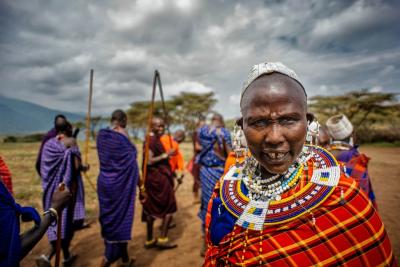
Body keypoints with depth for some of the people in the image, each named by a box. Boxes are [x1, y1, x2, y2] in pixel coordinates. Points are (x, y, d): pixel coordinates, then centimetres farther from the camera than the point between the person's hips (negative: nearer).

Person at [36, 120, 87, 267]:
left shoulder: (49, 143, 8)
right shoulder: (70, 141, -11)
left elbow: (44, 167, 10)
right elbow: (76, 166, -18)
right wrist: (84, 167, 3)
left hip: (53, 186, 7)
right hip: (68, 185, -7)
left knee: (58, 220, 15)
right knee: (66, 220, 4)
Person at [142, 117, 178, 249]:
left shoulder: (155, 139, 14)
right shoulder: (151, 140, -16)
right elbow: (149, 161, -24)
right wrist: (166, 155, -20)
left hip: (156, 178, 10)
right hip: (158, 178, -10)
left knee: (152, 209, 14)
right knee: (169, 207, 1)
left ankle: (150, 240, 25)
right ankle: (163, 239, 7)